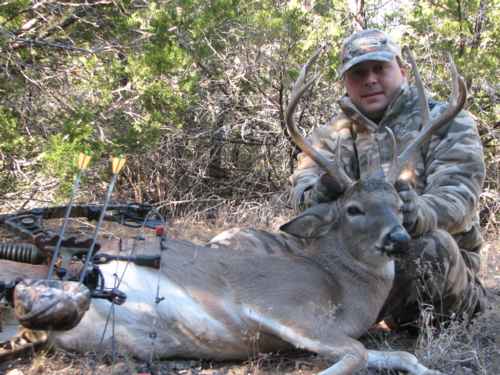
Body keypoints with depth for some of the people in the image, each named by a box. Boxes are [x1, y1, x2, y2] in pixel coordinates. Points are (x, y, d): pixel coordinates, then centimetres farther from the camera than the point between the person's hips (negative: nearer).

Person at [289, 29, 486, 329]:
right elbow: (304, 184, -10)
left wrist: (418, 213, -41)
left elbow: (458, 195, -17)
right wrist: (318, 195, -37)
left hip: (443, 264, -4)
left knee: (429, 243, -36)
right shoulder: (333, 134, 9)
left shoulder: (447, 122, -1)